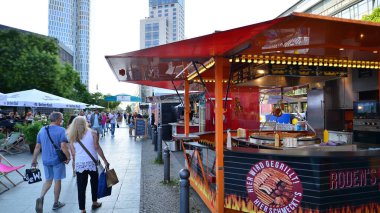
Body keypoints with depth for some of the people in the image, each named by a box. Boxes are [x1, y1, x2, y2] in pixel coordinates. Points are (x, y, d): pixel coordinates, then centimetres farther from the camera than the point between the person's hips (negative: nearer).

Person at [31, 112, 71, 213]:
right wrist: (68, 157, -9)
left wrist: (34, 160, 15)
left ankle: (41, 197, -4)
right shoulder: (61, 130, -14)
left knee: (48, 180, 20)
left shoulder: (42, 130, 5)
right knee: (57, 181, 10)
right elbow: (63, 146, -22)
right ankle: (56, 203, 22)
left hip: (46, 160, 5)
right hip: (57, 160, -5)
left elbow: (37, 147, 8)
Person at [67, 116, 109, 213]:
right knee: (94, 182, 21)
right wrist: (105, 161, -5)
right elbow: (97, 148, -8)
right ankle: (94, 203, 36)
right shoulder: (92, 133, -2)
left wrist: (75, 163, 17)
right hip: (91, 162, -1)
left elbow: (73, 154, 5)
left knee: (81, 187, 9)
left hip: (79, 164, 1)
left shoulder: (72, 137, 6)